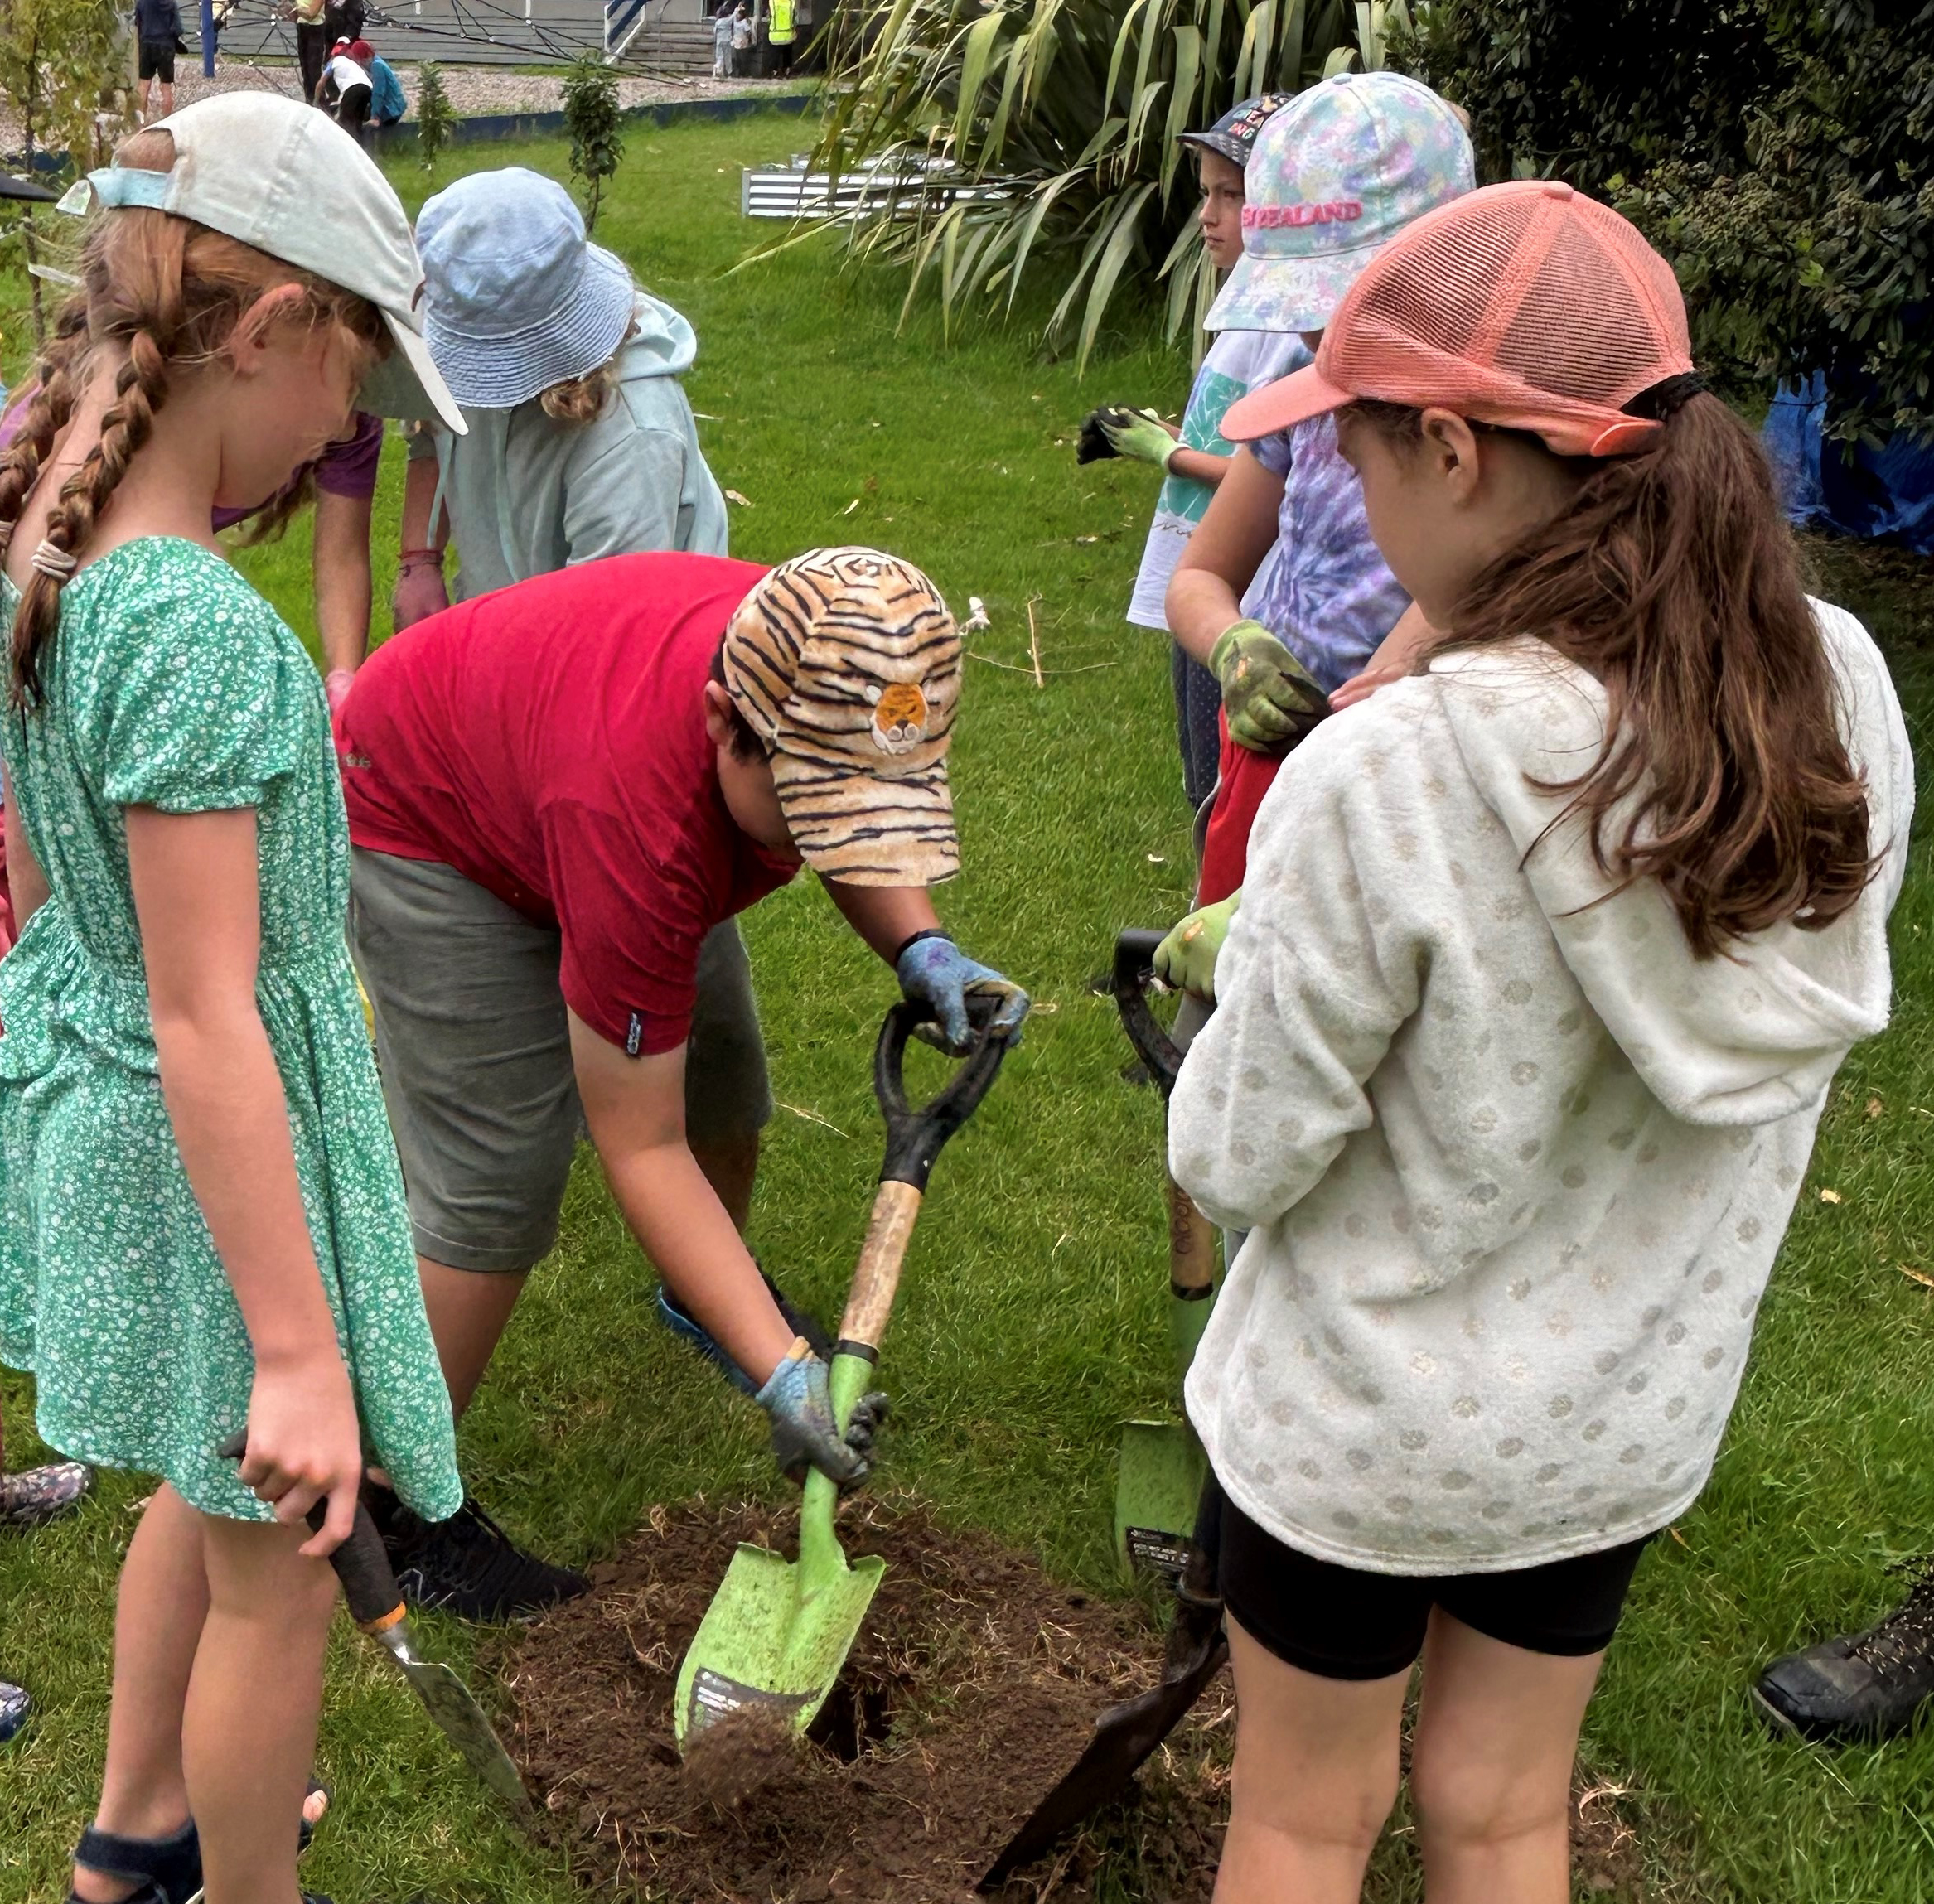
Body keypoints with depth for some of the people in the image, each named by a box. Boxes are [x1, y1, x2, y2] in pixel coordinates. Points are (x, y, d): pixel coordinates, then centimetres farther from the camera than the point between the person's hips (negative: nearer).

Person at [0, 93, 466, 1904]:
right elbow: (205, 1019, -28)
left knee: (213, 1490, 30)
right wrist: (299, 1349, -22)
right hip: (220, 1143, -9)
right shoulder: (197, 629, -29)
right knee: (277, 1570, 14)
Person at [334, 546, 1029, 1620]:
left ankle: (711, 1290, 45)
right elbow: (641, 1150, -35)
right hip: (424, 830, -7)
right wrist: (783, 1373, -37)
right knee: (497, 1181, -13)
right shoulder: (640, 823, -46)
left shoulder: (835, 691, -28)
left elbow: (853, 833, 0)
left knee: (717, 1071, 15)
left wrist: (919, 947, -20)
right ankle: (390, 1502, 4)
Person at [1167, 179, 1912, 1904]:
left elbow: (1239, 1159, -20)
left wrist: (1248, 987, 0)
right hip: (1639, 1407, 5)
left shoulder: (1381, 782, -32)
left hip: (1365, 1419, -4)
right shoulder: (1843, 694, -15)